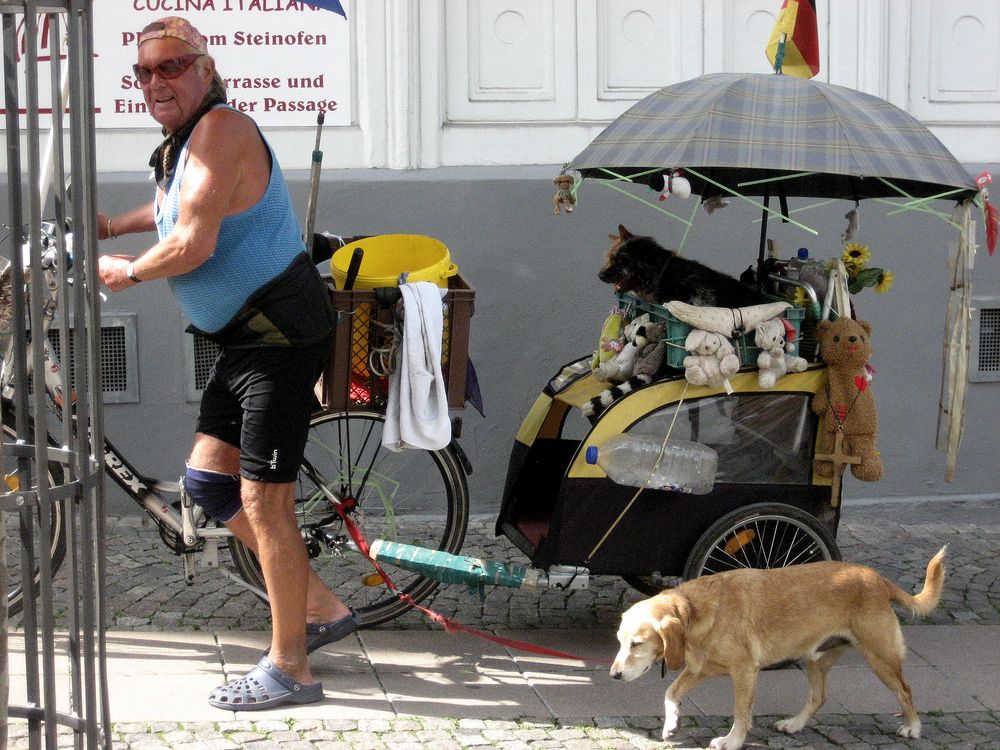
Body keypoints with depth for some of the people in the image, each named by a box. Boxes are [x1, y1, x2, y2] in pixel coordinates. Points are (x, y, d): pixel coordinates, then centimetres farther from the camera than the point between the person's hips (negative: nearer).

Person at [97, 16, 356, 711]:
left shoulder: (221, 131, -19)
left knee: (263, 499, -7)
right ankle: (322, 608, 23)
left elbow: (193, 244, -26)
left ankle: (289, 669, 4)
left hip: (283, 336, -10)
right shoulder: (177, 145, 12)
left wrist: (129, 271, -9)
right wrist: (112, 226, 22)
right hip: (243, 337, 10)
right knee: (209, 478, 13)